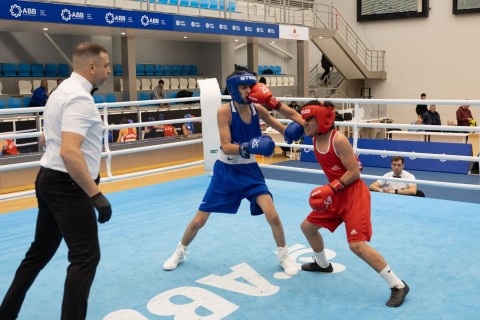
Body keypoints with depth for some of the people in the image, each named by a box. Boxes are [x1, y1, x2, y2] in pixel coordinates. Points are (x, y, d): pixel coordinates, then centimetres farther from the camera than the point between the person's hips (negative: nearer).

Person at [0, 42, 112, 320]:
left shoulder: (63, 90, 14)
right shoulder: (79, 97, -19)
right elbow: (69, 152, -30)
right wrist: (96, 195, -29)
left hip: (49, 180, 10)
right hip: (68, 186, -10)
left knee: (40, 251, 19)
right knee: (85, 257, -4)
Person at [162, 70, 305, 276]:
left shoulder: (257, 109, -8)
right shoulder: (224, 111, -19)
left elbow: (296, 119, 0)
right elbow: (226, 147, -25)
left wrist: (275, 103, -21)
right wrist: (249, 147, -42)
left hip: (249, 170, 2)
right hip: (225, 171, -2)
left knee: (272, 215, -13)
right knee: (199, 220, 6)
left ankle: (284, 257, 11)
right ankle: (180, 252, 33)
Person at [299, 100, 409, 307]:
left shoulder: (338, 140, -21)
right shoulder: (315, 138, 2)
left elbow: (355, 172, -21)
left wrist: (332, 188, -26)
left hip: (354, 193, -9)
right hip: (336, 194, 9)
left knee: (357, 245, -18)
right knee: (307, 226, 18)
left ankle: (398, 285, -7)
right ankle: (322, 264, 42)